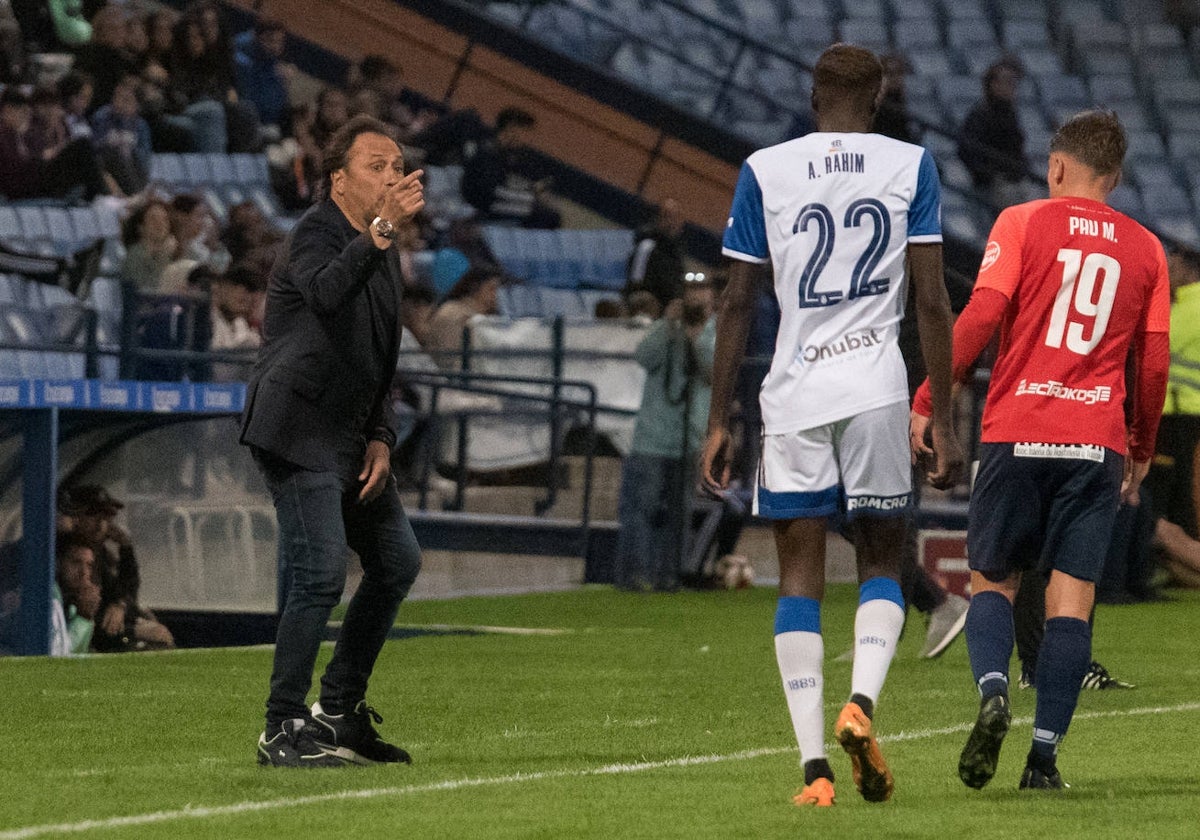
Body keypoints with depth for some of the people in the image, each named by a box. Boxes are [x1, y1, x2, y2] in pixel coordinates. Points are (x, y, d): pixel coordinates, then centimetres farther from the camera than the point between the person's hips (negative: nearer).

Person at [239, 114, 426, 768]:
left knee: (397, 562, 14)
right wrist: (380, 230, -50)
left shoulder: (375, 249, 16)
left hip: (349, 437, 10)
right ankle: (282, 730, -9)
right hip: (298, 434, -10)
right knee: (321, 574, -16)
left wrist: (381, 437, 8)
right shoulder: (316, 235, -13)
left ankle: (340, 709, 24)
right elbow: (326, 293, -38)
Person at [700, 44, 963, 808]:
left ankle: (815, 766, -5)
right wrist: (943, 420, 4)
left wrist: (719, 421, 10)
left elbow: (738, 302, 5)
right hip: (877, 389, 0)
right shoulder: (910, 166, 3)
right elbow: (932, 300, 0)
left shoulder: (765, 171, 5)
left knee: (800, 578, 4)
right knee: (882, 562, 14)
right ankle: (862, 701, -13)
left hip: (792, 394, 0)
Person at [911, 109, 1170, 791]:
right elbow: (1154, 363, 9)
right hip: (1098, 440, 1)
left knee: (994, 580, 10)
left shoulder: (1023, 223, 2)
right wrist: (1142, 450, 21)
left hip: (1017, 433, -1)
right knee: (1072, 595, 1)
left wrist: (927, 401, -1)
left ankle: (993, 690, -17)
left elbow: (980, 317, -8)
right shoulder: (1145, 249, 10)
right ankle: (1045, 754, -6)